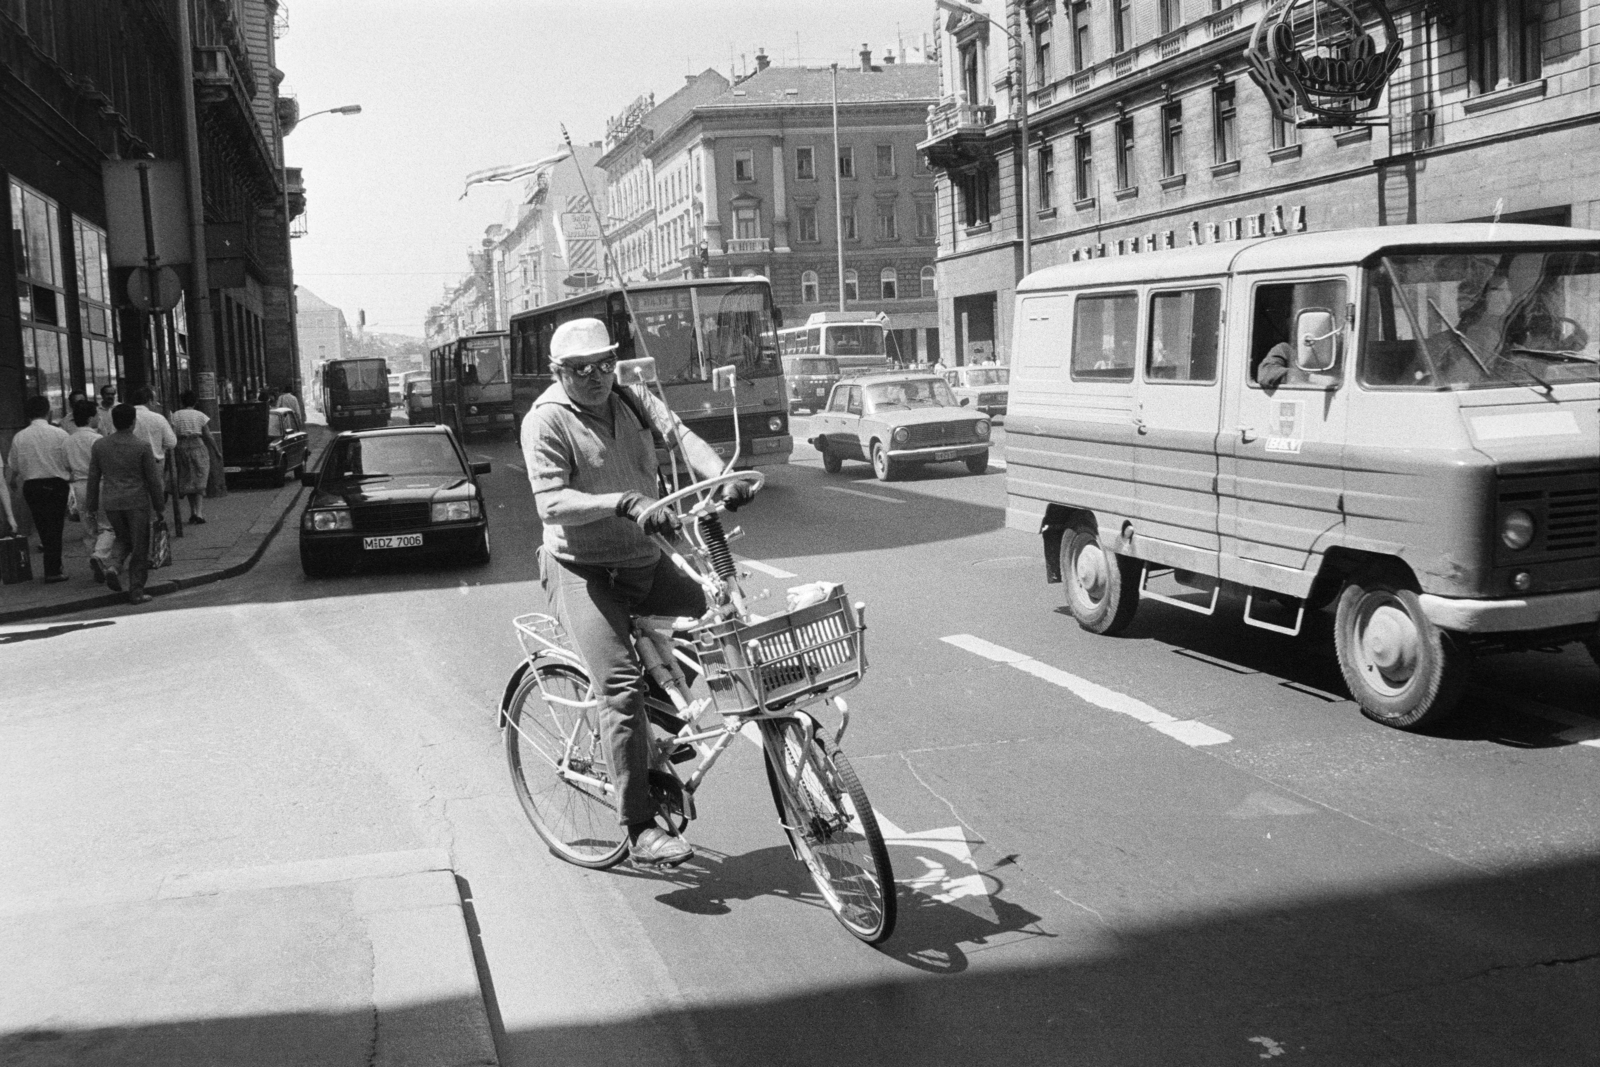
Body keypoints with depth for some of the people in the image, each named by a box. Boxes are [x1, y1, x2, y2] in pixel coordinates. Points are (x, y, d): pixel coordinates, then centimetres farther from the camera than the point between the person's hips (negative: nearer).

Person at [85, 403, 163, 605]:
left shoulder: (99, 445, 2)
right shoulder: (142, 446, -9)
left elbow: (93, 478, 7)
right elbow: (153, 479, -6)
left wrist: (93, 505, 15)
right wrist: (158, 505, 4)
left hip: (111, 503, 4)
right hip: (137, 502, -4)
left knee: (123, 539, 24)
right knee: (139, 547, 5)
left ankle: (113, 566, -4)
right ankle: (136, 591, 5)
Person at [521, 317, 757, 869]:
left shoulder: (633, 402, 8)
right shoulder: (546, 420, -9)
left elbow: (680, 434, -8)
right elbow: (551, 502, -21)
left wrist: (722, 477, -28)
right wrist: (624, 502, -35)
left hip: (645, 561, 6)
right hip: (583, 572, -6)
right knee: (623, 687, -20)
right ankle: (641, 831, -14)